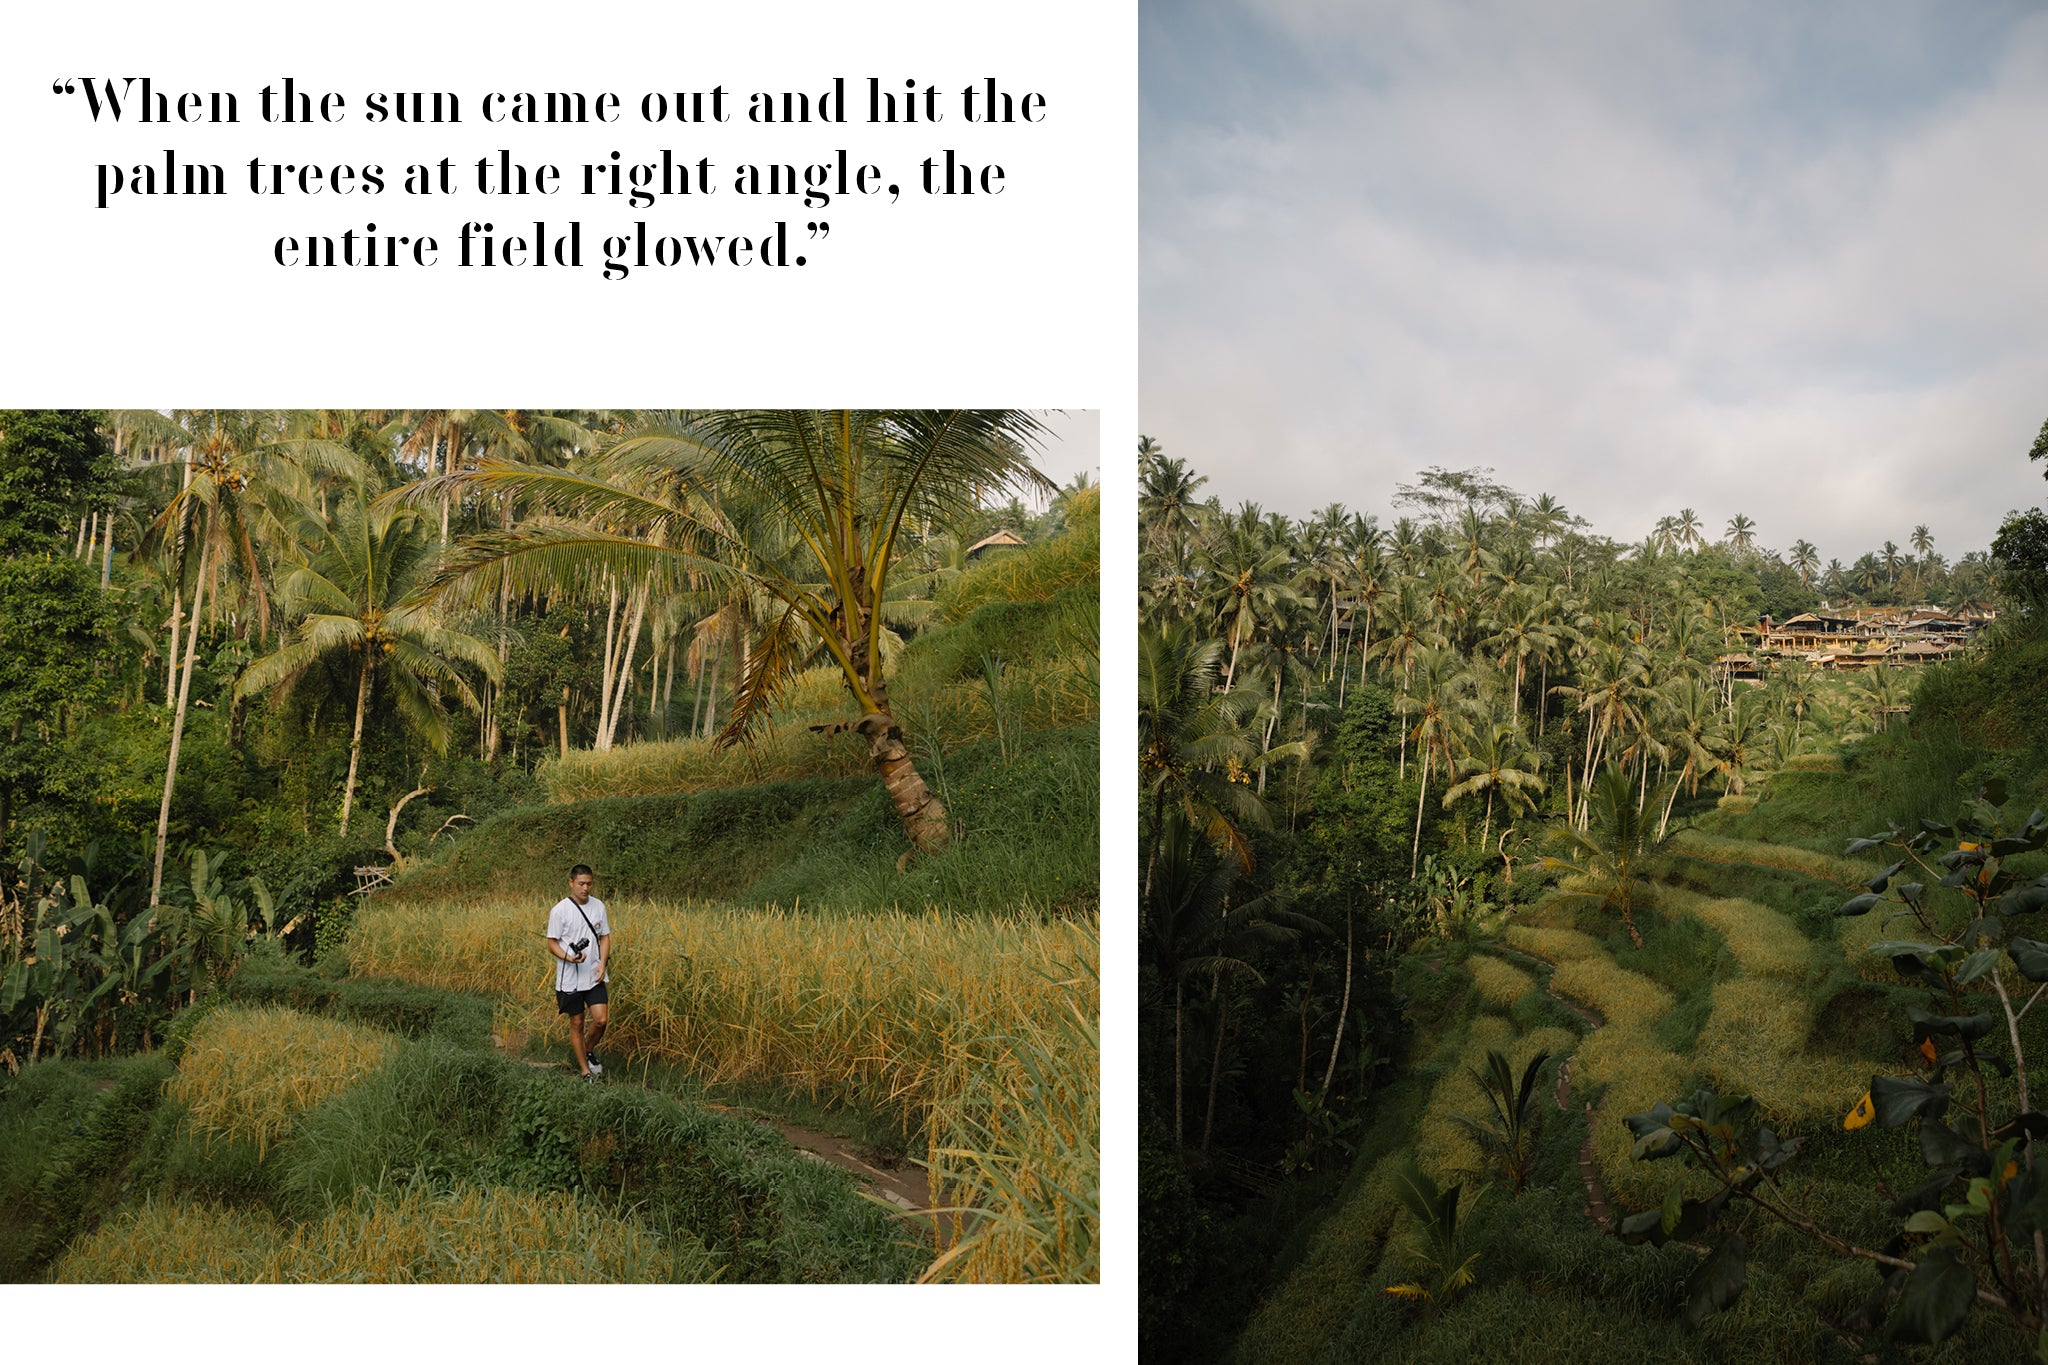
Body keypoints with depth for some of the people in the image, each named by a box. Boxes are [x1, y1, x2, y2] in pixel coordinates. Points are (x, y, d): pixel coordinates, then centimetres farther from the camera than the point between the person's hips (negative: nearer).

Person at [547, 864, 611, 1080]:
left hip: (594, 977, 3)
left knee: (601, 1019, -7)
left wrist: (602, 963, -4)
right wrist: (569, 958, -23)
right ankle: (585, 1071, 17)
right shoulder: (559, 911, -8)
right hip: (570, 979, -3)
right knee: (577, 1023, 6)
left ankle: (589, 1052, 23)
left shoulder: (598, 906, 4)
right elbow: (552, 943, -4)